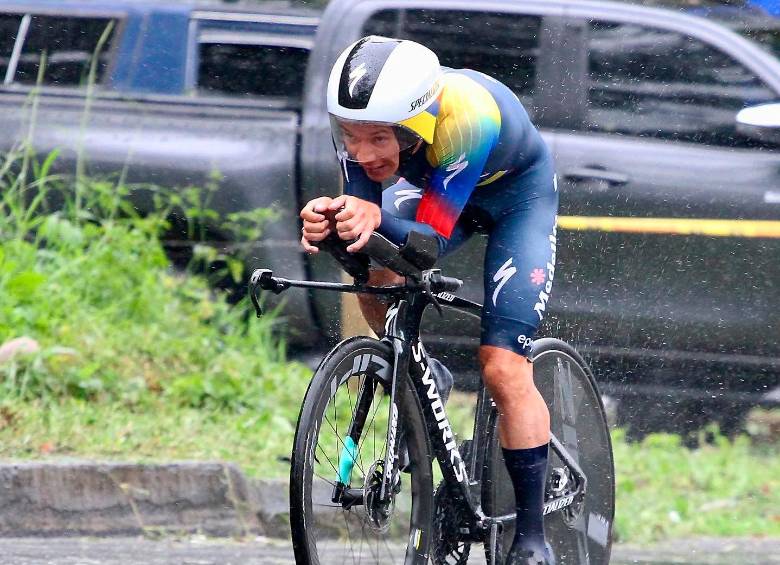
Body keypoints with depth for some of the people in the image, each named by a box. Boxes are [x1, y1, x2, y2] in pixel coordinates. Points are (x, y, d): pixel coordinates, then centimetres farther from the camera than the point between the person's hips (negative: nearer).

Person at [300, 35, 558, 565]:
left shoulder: (467, 115, -42)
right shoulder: (363, 115, -29)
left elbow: (432, 241, -38)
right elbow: (361, 212, -25)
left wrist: (378, 220, -58)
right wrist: (330, 222, -48)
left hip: (518, 192, -5)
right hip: (434, 186, 5)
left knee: (503, 368, -14)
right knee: (377, 278, -21)